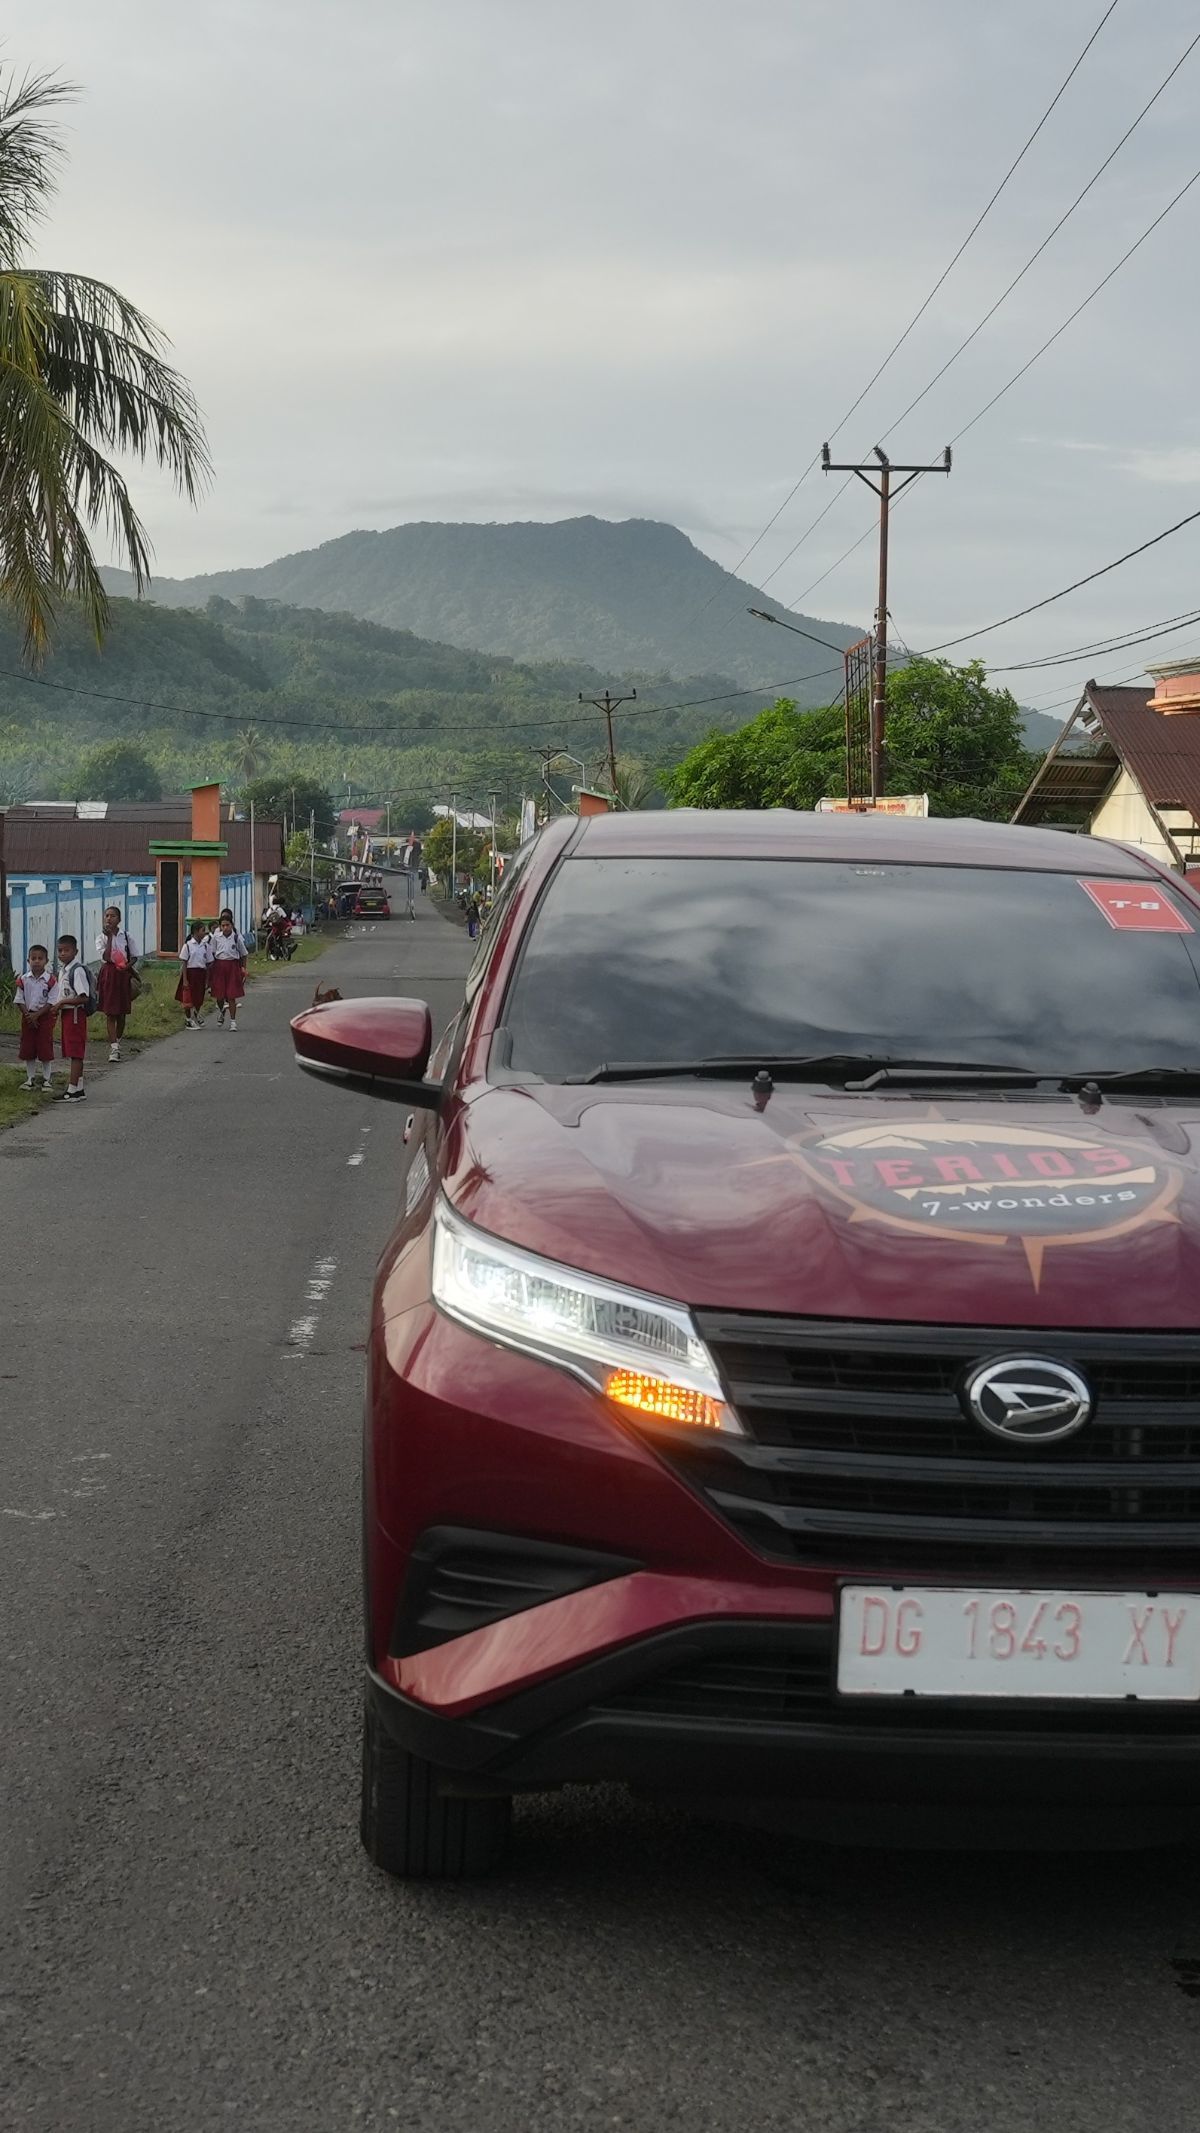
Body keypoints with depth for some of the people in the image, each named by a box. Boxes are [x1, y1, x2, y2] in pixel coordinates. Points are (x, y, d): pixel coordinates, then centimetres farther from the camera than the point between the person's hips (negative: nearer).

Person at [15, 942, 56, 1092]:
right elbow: (20, 1001, 1)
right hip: (28, 1017, 3)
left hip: (45, 1016, -3)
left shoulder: (50, 980, -9)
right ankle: (30, 1078, 17)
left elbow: (51, 1002, -10)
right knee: (27, 1050, 6)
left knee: (45, 1050, -1)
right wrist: (28, 1015, -12)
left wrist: (36, 1015, -17)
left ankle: (46, 1079, 9)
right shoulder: (24, 979, -1)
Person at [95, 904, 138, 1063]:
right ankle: (114, 1048, -6)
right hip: (109, 975, -2)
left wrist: (128, 965, -13)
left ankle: (117, 1042, 30)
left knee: (122, 1013, 10)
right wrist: (109, 937, -15)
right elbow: (106, 957, -16)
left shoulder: (126, 936, 4)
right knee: (110, 1013, -5)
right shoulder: (101, 938, -1)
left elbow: (134, 956, 8)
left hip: (123, 975, 2)